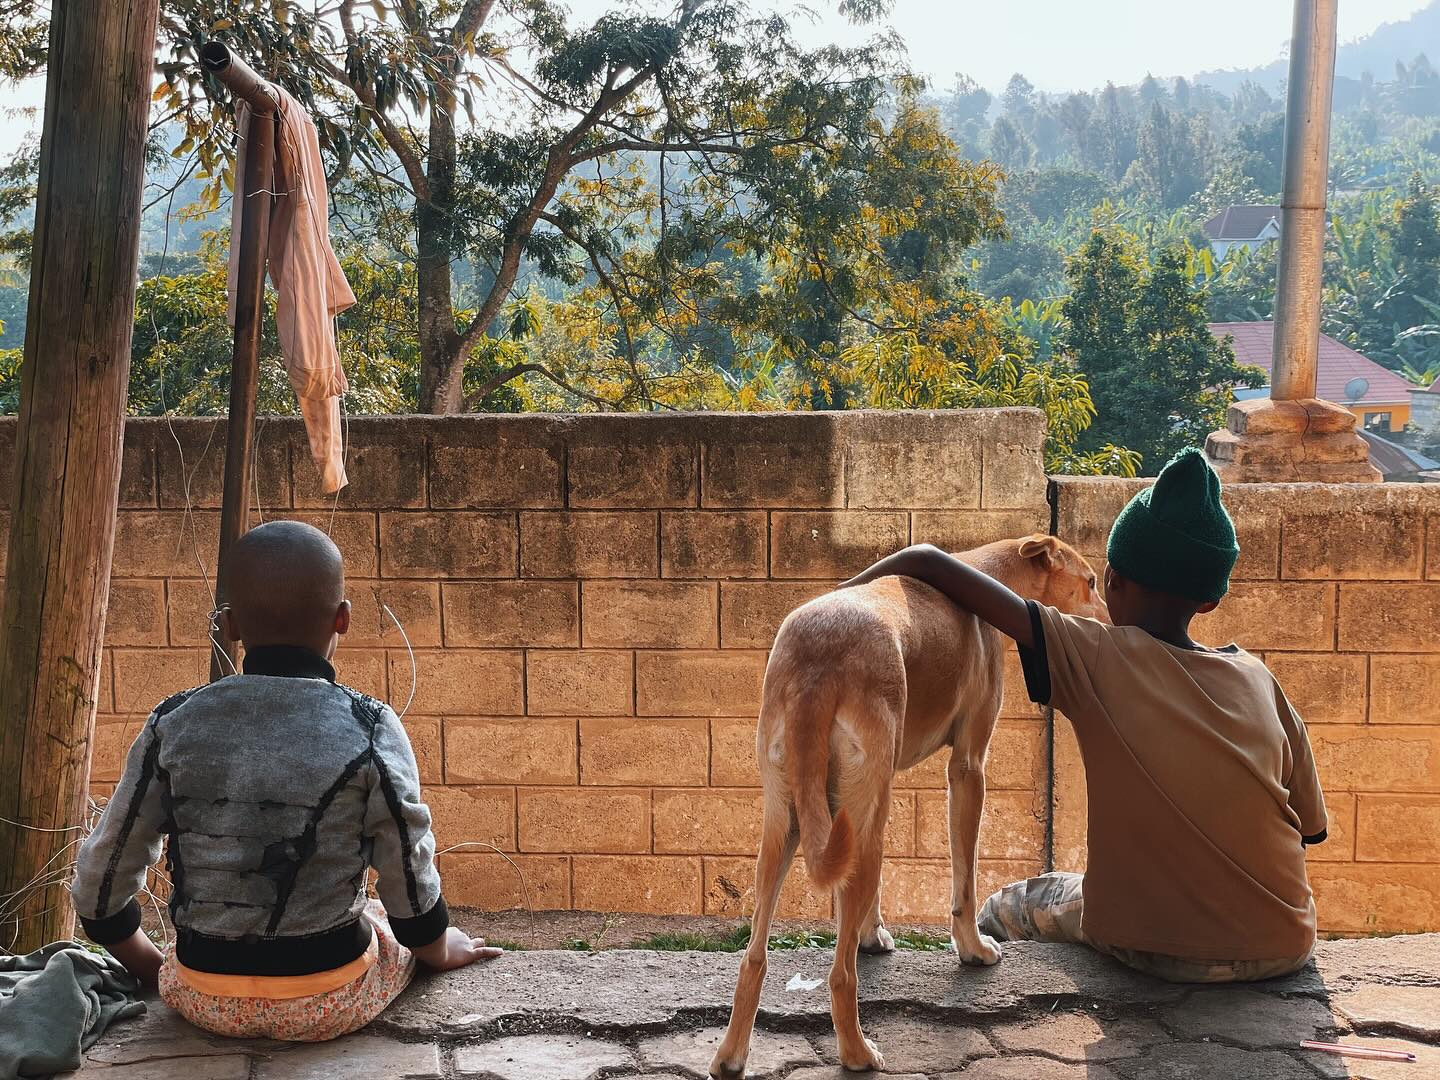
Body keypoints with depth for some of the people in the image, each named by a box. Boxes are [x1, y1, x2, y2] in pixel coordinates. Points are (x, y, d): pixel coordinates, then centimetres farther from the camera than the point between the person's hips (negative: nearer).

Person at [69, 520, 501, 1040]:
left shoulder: (171, 726, -9)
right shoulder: (370, 730, -16)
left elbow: (100, 885, -2)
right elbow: (411, 885, -7)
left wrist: (154, 969, 17)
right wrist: (439, 951, 15)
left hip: (202, 999, 2)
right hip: (331, 1004, -2)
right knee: (389, 921, 30)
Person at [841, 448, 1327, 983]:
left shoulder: (1099, 659, -11)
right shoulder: (1257, 677, -1)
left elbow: (927, 562, -12)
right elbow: (1311, 825, 7)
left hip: (1158, 949, -4)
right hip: (1283, 949, 4)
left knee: (1005, 911, 24)